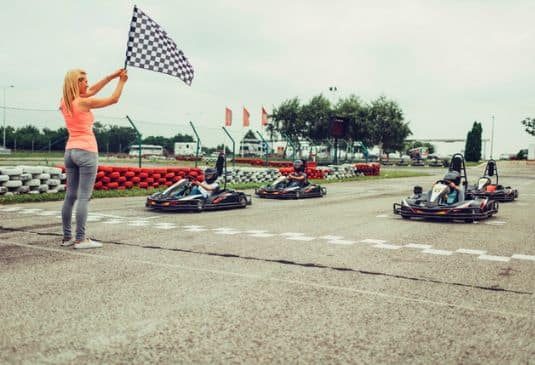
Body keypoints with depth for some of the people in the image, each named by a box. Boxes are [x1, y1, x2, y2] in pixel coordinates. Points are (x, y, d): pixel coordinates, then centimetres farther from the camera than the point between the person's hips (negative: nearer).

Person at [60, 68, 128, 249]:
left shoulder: (64, 103, 10)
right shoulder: (84, 103, -12)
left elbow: (92, 90, 20)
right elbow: (114, 99, -3)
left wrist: (113, 75, 20)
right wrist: (122, 81, 11)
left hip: (70, 151, 8)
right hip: (86, 152, -8)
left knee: (70, 196, 9)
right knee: (84, 197, -7)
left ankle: (67, 237, 13)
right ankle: (81, 239, -6)